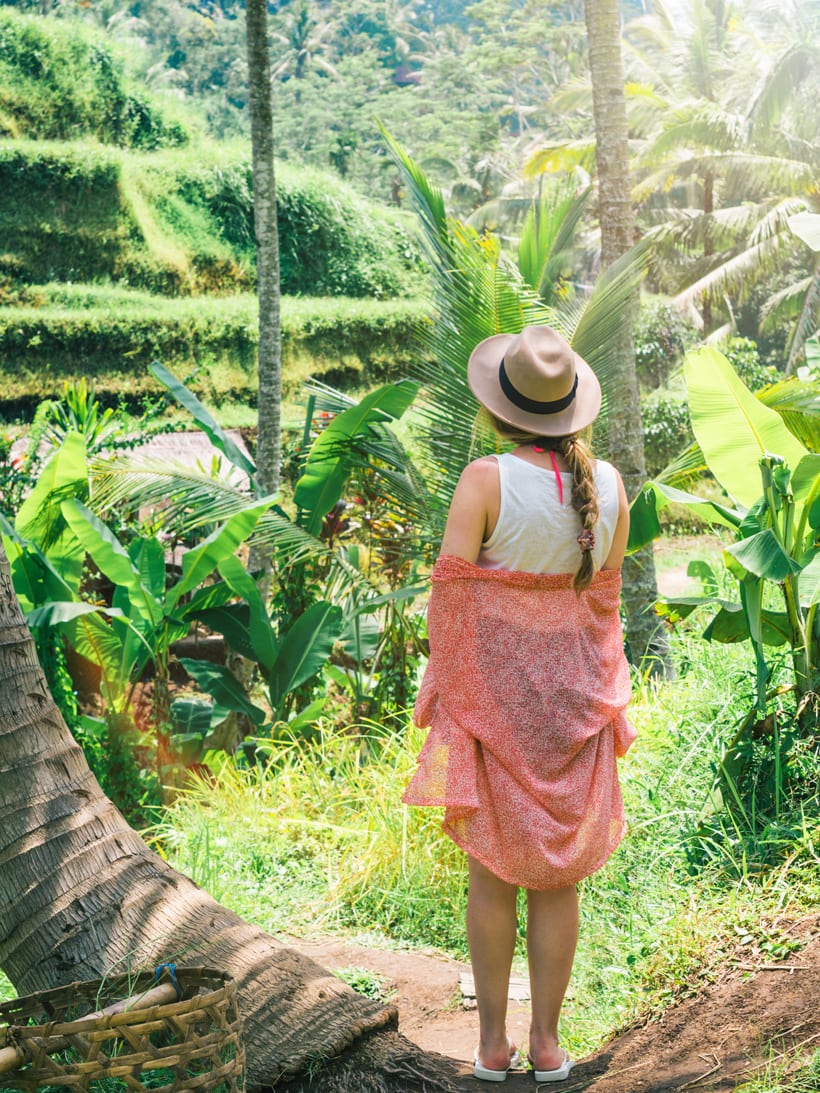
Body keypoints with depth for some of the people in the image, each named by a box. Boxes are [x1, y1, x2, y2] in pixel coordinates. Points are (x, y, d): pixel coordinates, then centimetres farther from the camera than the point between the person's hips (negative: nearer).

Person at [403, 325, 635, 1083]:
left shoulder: (485, 480, -17)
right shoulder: (610, 485, -4)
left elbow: (452, 597, -15)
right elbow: (603, 598, 6)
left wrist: (444, 702, -5)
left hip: (492, 686, -2)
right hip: (572, 691, 3)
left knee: (493, 869, 11)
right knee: (559, 872, 12)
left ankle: (493, 1041, 16)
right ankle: (547, 1041, 17)